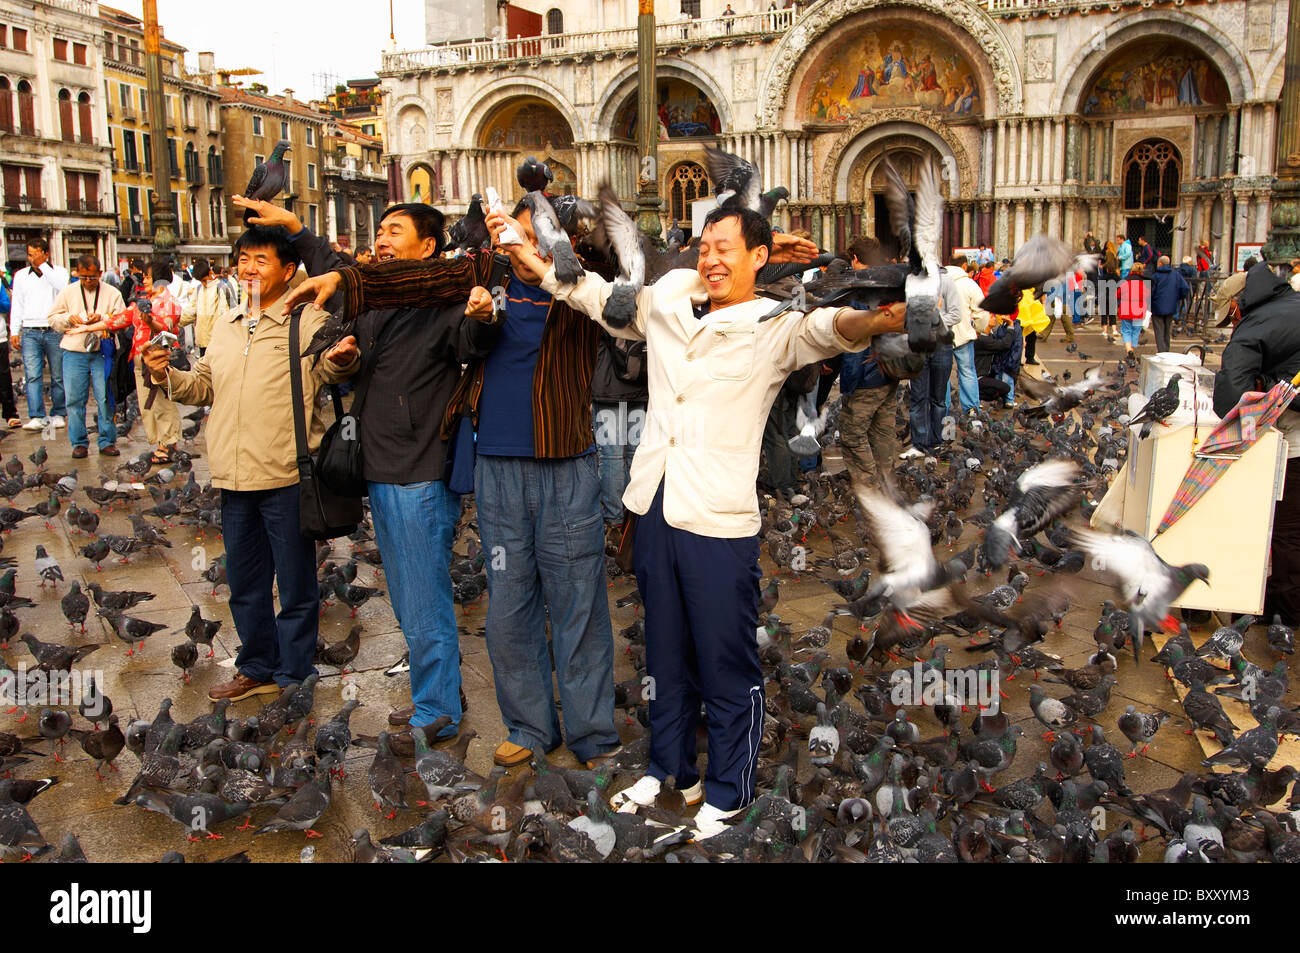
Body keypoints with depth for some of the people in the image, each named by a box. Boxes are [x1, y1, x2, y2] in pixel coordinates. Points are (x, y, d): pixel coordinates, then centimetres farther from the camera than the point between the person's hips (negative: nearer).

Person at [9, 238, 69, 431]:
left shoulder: (59, 272, 5)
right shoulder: (21, 275, 13)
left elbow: (62, 287, -19)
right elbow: (16, 305, 14)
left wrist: (43, 266, -15)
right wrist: (14, 331, 7)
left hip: (55, 330, -1)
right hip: (30, 332, 2)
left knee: (58, 376, 4)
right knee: (33, 376, -9)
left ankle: (58, 414, 14)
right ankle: (36, 417, -13)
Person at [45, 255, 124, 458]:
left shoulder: (112, 293, 5)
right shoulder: (67, 292, 10)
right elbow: (53, 319, 11)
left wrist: (102, 318, -15)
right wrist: (69, 318, -7)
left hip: (103, 352, -1)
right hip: (74, 352, 1)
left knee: (106, 399, -2)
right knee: (75, 399, 2)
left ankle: (107, 441, 8)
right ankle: (79, 443, 11)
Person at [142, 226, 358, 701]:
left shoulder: (307, 320, -5)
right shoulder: (225, 325, 15)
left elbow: (329, 368, -15)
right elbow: (206, 386, 20)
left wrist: (341, 358, -37)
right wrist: (166, 375, 3)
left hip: (286, 476, -7)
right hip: (235, 478, 7)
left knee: (295, 583, 5)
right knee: (244, 581, 19)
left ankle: (293, 675, 21)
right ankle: (257, 667, 35)